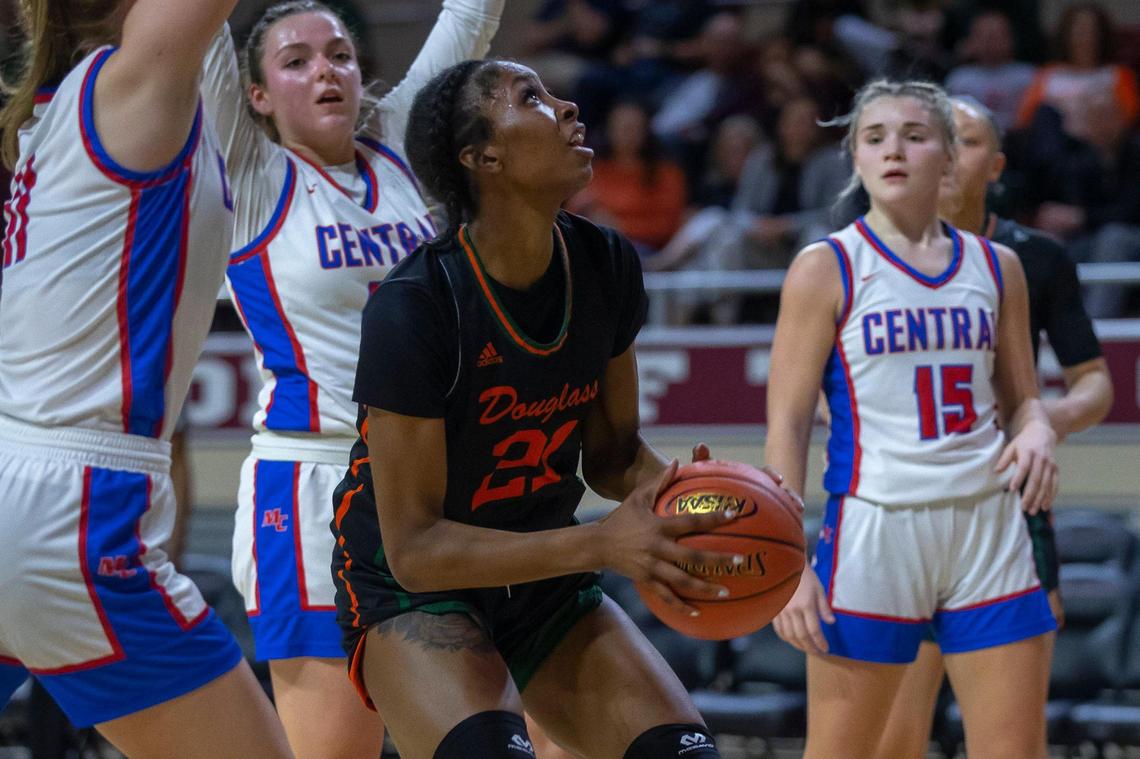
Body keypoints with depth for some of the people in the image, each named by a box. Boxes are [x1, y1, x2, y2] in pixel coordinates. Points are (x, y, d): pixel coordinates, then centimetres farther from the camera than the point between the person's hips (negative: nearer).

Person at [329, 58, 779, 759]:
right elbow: (414, 548, -25)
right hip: (411, 592, -6)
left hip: (545, 581, 6)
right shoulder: (413, 306, -25)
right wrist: (599, 544, -33)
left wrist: (669, 489, -17)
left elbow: (612, 451, 7)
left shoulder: (605, 267, -6)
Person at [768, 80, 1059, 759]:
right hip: (874, 525, -4)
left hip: (989, 528, 4)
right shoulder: (827, 270, -2)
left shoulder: (995, 267, 10)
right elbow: (788, 424, -4)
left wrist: (1036, 431, -5)